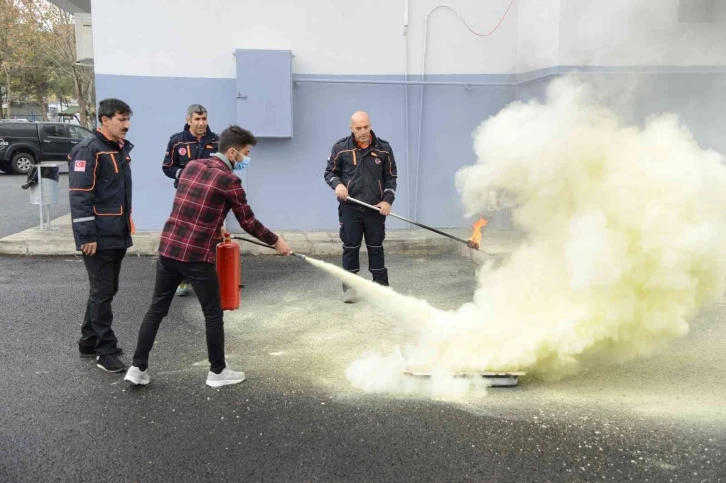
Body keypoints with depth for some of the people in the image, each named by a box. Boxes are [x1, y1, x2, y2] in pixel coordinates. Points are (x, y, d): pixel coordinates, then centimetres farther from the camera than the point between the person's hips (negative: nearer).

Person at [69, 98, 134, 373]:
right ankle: (106, 353, 6)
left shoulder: (122, 149, 13)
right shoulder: (88, 150, -14)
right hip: (99, 237, -9)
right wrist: (87, 236, -22)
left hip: (118, 235, 9)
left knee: (106, 291, 15)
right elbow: (79, 196, -19)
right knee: (103, 293, -2)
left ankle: (89, 343, 29)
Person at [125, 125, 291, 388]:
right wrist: (276, 241, 10)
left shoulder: (191, 165, 11)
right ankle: (217, 371, 21)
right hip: (198, 255, -6)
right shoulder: (229, 180, -9)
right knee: (213, 314, 10)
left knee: (157, 309, 16)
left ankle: (138, 367, 20)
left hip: (168, 248, 7)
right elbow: (248, 222, -3)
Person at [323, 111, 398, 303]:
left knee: (376, 247, 9)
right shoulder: (341, 147, -3)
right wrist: (337, 184, -15)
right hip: (349, 207, -1)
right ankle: (349, 286, 17)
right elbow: (329, 172, 6)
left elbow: (391, 177, 7)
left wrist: (387, 200, -6)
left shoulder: (384, 148, 0)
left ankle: (381, 286, 19)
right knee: (350, 247, 5)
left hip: (375, 208, 1)